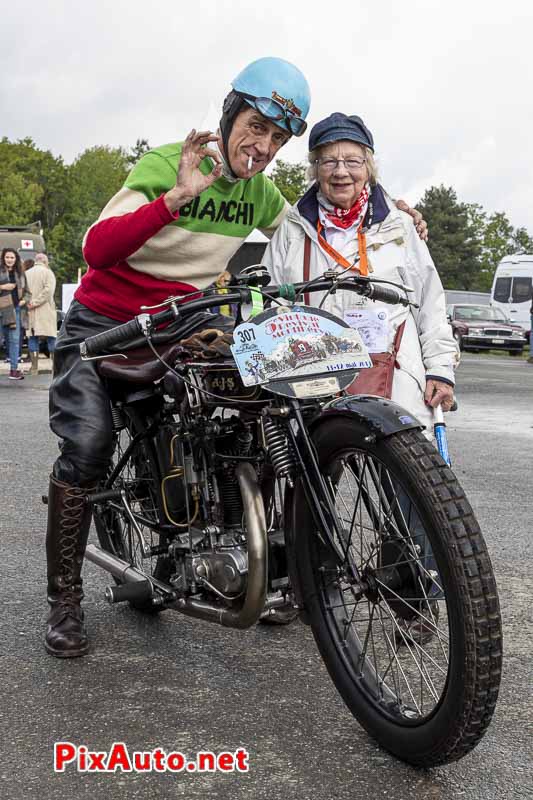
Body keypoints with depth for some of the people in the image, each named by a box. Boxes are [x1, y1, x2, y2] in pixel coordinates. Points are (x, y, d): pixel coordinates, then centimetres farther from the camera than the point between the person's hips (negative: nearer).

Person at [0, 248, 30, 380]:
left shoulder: (20, 273, 15)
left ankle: (14, 369, 5)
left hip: (15, 308, 4)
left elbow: (26, 291, 20)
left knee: (15, 339, 2)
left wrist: (24, 300, 3)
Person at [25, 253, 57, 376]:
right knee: (51, 338, 3)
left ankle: (34, 367, 2)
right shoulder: (48, 273, -2)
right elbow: (48, 290, -15)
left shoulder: (26, 274, 10)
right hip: (46, 311, -3)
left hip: (31, 313, 3)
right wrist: (35, 303, -14)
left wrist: (29, 303, 0)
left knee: (32, 338, 5)